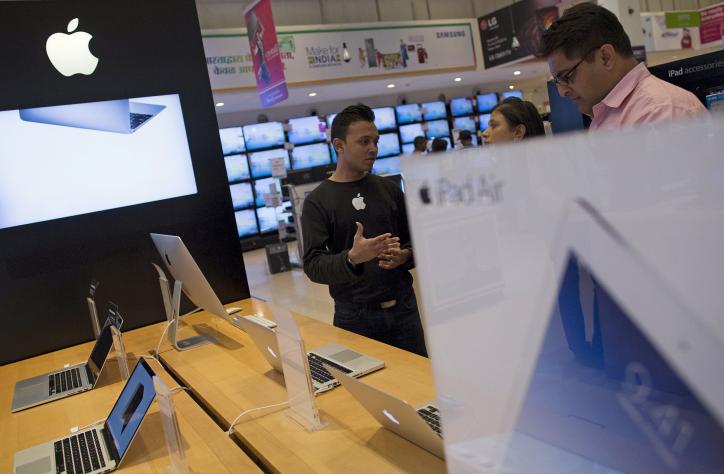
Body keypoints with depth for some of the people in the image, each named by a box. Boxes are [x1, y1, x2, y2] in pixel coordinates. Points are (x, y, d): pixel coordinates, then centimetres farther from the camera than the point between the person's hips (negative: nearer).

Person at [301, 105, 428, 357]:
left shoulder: (389, 188, 7)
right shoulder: (317, 201, -4)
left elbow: (414, 239, 13)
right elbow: (313, 265, -11)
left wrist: (404, 256, -9)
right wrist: (352, 258, -28)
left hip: (403, 306, 3)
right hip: (355, 315, -3)